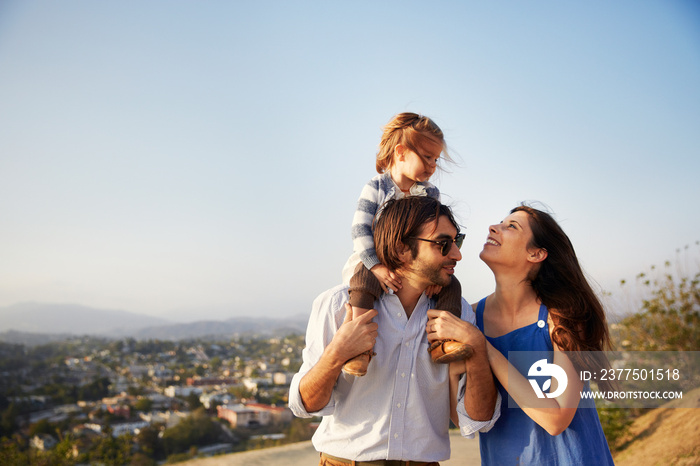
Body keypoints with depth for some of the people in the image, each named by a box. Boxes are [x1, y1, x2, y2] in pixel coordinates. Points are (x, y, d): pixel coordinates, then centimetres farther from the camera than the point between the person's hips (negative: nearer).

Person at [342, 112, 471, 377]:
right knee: (364, 280, -36)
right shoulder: (375, 189, -8)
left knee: (450, 284, -16)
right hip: (371, 262, -4)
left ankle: (441, 343, -15)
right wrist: (377, 267, -28)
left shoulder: (430, 194, 5)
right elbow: (361, 230, -15)